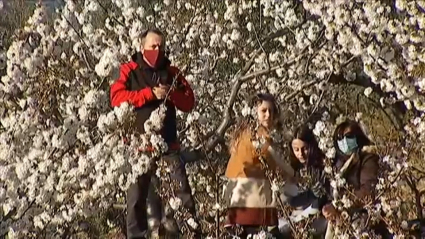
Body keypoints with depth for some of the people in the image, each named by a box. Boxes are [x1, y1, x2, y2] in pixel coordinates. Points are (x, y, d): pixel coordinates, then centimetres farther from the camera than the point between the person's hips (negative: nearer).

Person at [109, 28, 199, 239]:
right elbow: (116, 97, -12)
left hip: (168, 144, 2)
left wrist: (172, 94, -10)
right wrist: (150, 94, -16)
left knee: (183, 192, -4)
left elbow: (189, 103, 10)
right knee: (136, 196, 2)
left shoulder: (172, 73, 13)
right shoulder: (129, 71, 3)